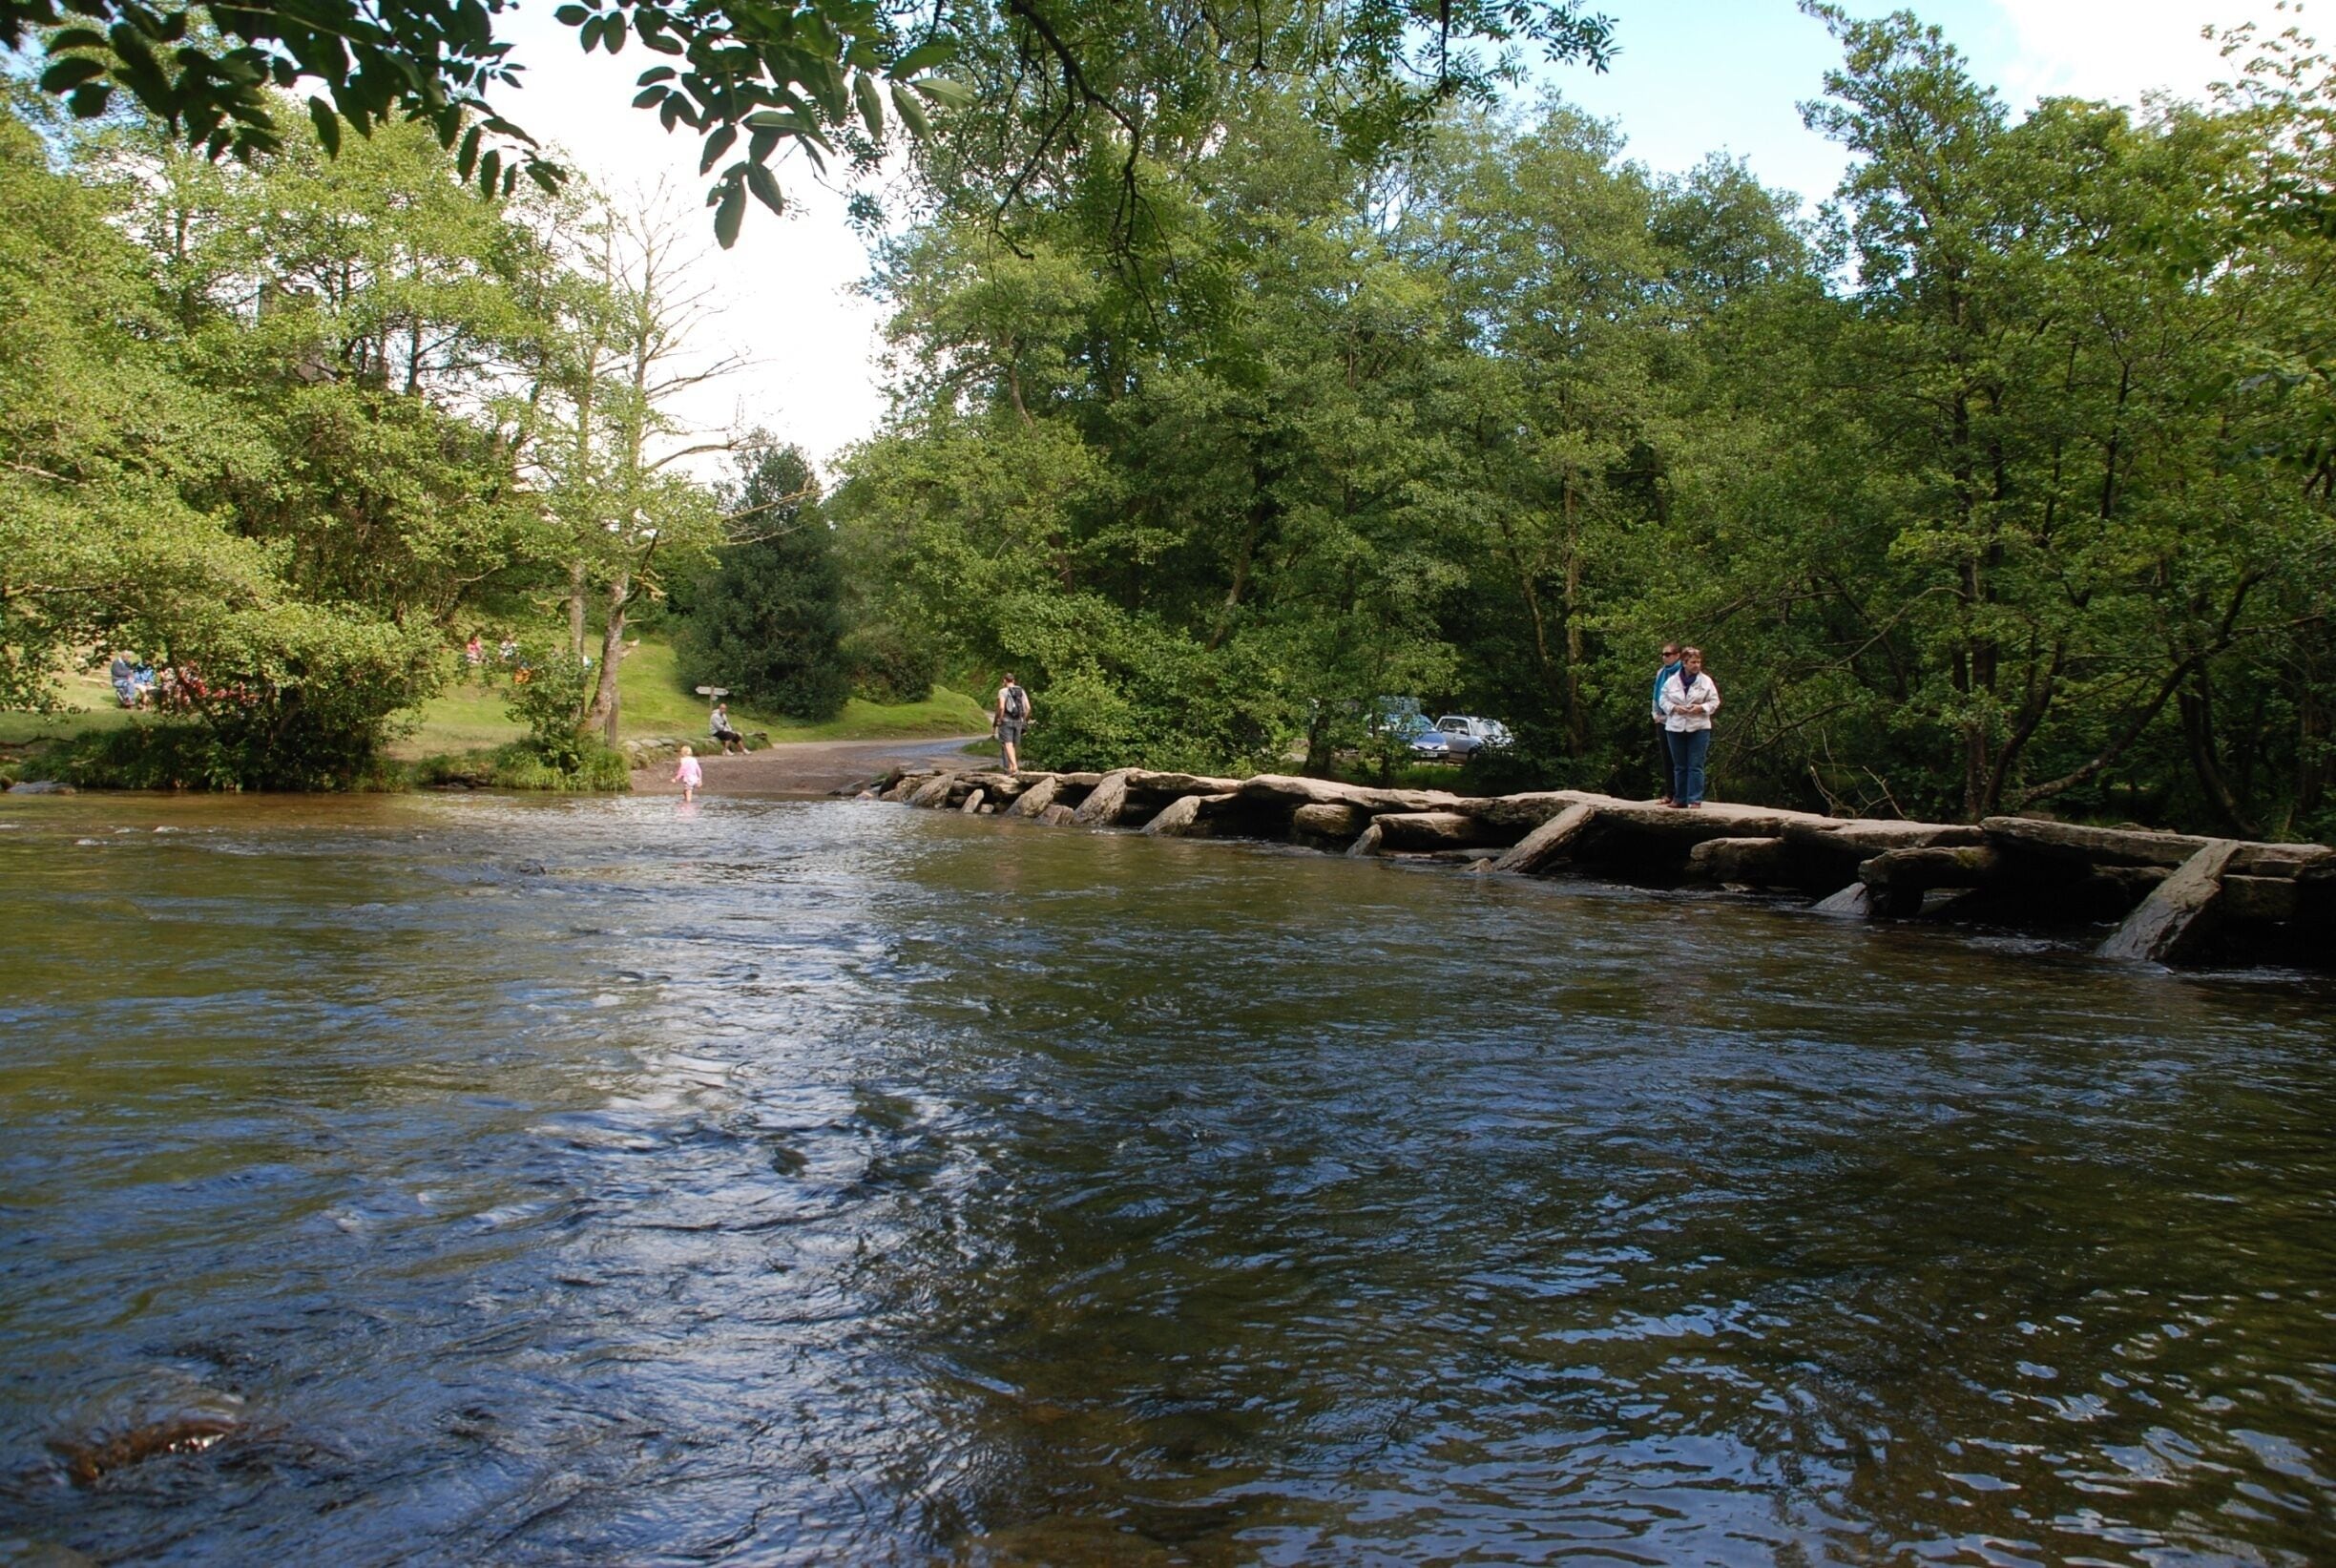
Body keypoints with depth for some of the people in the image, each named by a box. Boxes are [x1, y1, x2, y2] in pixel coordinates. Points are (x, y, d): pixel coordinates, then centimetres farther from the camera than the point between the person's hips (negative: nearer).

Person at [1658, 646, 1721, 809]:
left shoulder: (1706, 681, 0)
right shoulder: (1672, 681, 2)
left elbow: (1714, 701, 2)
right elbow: (1663, 700, 6)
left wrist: (1702, 708, -16)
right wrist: (1674, 707, -12)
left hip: (1698, 728, -2)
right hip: (1675, 728, 2)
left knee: (1695, 766, -5)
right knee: (1679, 766, 9)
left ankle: (1695, 800, -3)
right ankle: (1680, 798, 17)